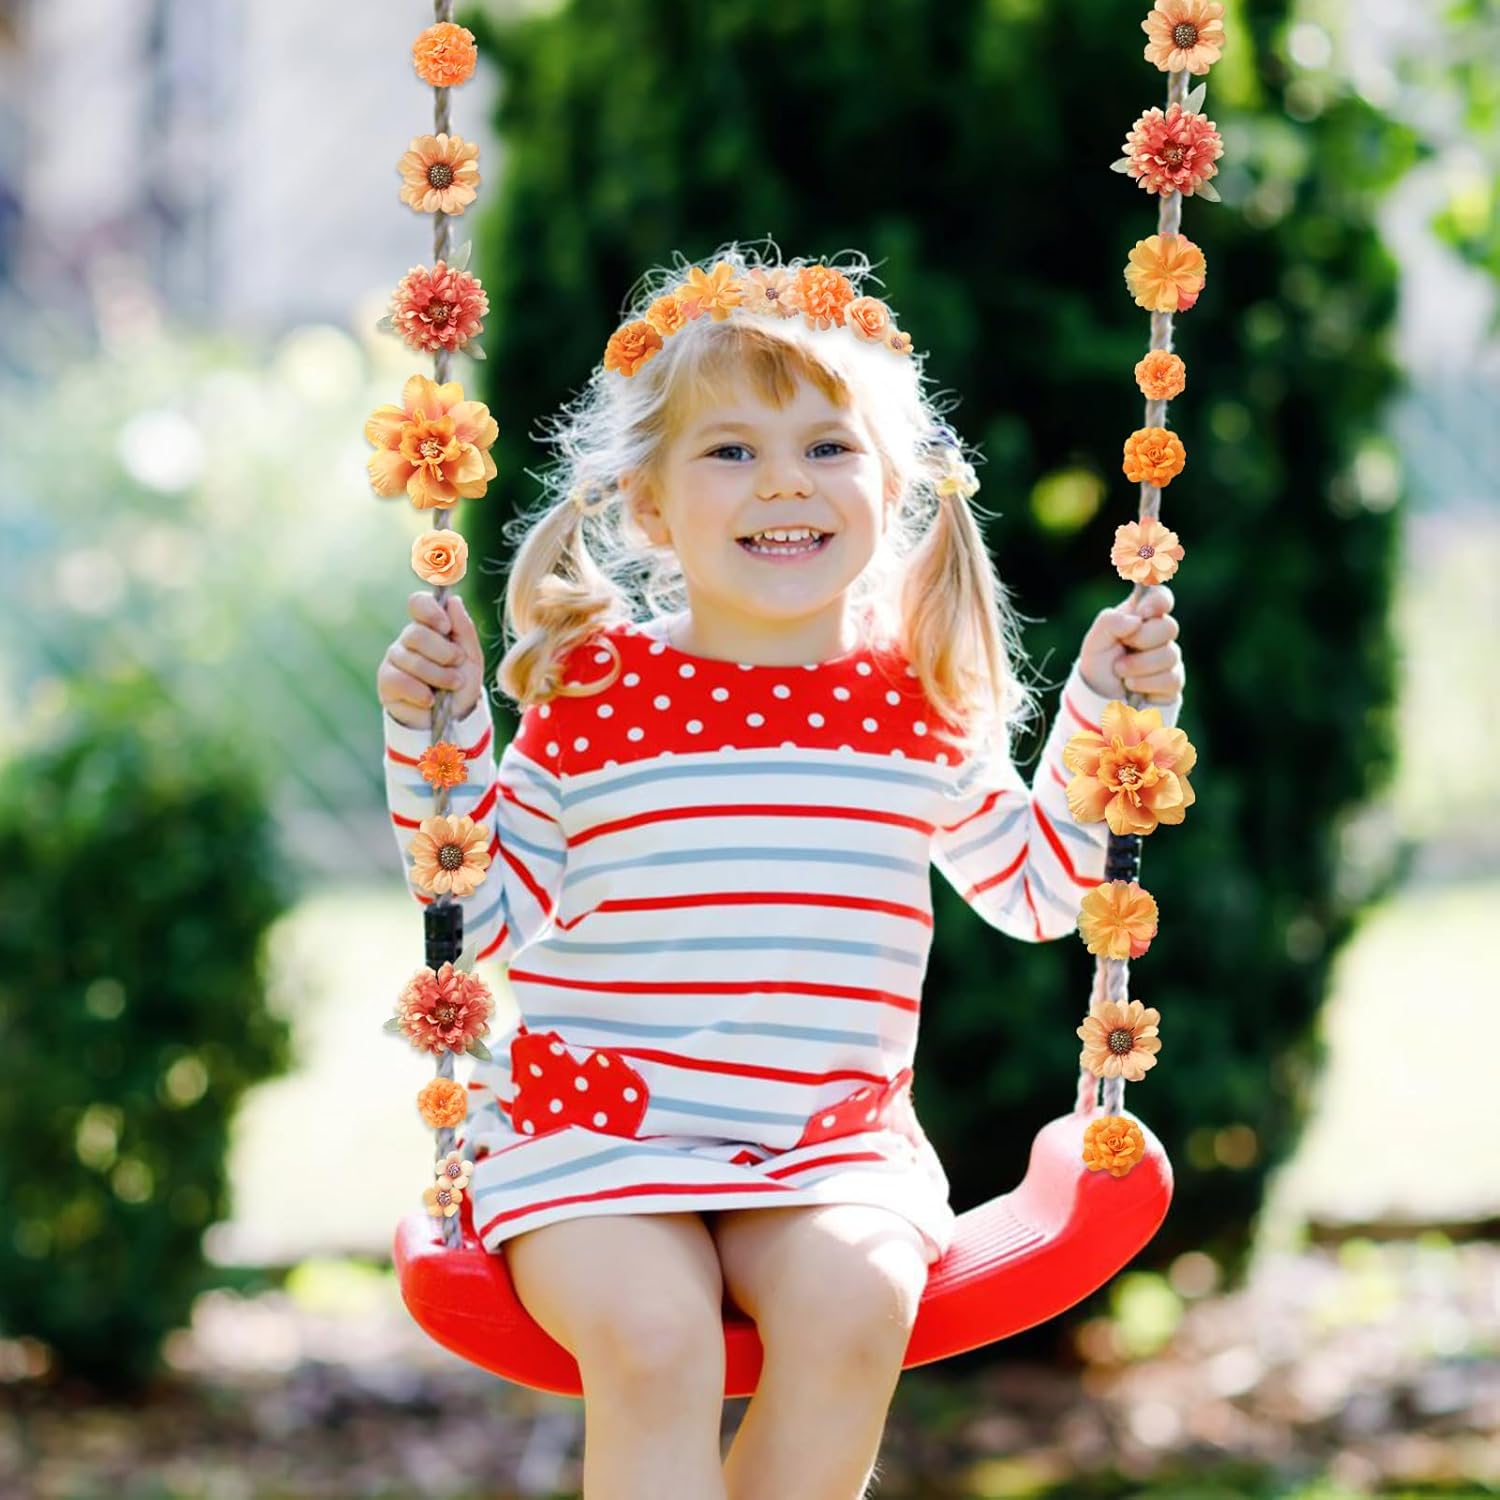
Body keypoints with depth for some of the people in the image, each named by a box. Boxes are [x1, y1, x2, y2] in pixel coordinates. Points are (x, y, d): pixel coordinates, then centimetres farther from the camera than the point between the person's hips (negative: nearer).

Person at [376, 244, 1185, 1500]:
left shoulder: (925, 701, 7)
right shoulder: (591, 691, -1)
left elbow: (1034, 891, 20)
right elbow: (490, 917, 4)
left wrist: (1103, 717, 10)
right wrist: (439, 738, -8)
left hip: (832, 1142, 2)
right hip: (597, 1125, -2)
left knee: (857, 1302, -30)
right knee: (647, 1331, -31)